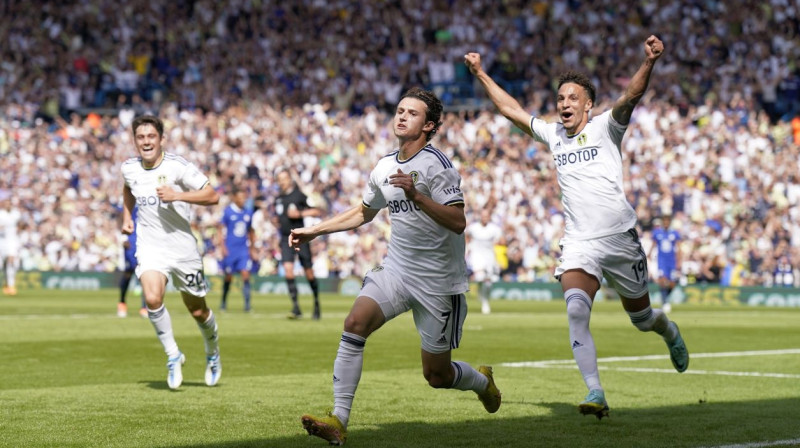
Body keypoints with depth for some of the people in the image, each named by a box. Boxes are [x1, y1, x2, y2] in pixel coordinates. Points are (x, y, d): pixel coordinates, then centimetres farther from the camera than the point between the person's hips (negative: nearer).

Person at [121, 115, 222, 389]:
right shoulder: (129, 168, 1)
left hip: (182, 247, -2)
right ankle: (173, 355, -5)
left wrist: (177, 195, -27)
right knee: (152, 299, -24)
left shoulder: (178, 166, -13)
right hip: (149, 246, 2)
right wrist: (127, 216, 16)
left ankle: (212, 354, 37)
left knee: (197, 310, 8)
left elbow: (212, 196, -16)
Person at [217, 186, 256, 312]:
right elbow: (221, 229, -2)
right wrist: (222, 246, -10)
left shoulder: (248, 213, 8)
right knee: (228, 276, 5)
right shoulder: (228, 211, -4)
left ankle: (247, 303, -12)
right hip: (230, 248, -3)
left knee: (245, 274, -11)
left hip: (244, 249, 3)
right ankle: (223, 302, 23)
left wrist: (252, 248, 19)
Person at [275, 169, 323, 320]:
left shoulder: (299, 196, -5)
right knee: (288, 269, -13)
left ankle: (316, 303, 21)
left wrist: (300, 213, -17)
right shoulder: (278, 199, 12)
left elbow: (318, 211, -8)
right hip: (285, 238, 4)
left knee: (309, 272, 1)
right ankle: (296, 308, -13)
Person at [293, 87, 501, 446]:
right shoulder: (384, 167, 9)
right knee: (355, 324, -21)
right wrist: (313, 231, 22)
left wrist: (416, 196, -33)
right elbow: (363, 212, 27)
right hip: (396, 270, 6)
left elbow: (458, 222, -23)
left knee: (436, 375, 3)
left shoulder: (436, 164, -13)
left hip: (438, 282, -5)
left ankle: (482, 381, 38)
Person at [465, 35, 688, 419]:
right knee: (576, 311, -23)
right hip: (578, 243, 2)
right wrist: (480, 74, 20)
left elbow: (631, 96, -19)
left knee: (640, 317, 13)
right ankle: (595, 394, -27)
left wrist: (649, 62, -36)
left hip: (619, 239, -2)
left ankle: (669, 331, 50)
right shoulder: (552, 134, 12)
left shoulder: (605, 128, 0)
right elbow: (510, 108, 21)